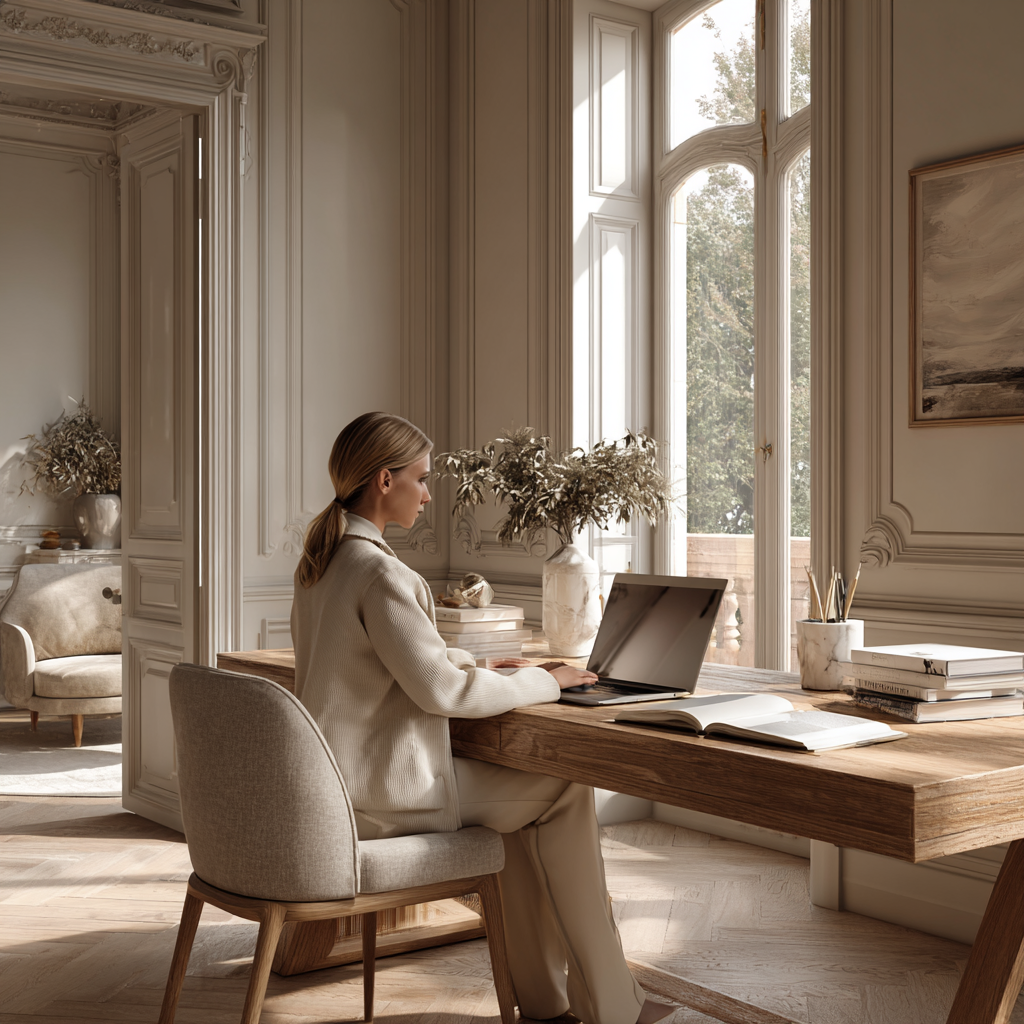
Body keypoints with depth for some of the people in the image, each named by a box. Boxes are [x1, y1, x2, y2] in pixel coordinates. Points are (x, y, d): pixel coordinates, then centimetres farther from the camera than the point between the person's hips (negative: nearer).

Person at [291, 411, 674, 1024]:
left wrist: (497, 673, 11)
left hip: (332, 784, 10)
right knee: (567, 789, 1)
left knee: (519, 792, 20)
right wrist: (543, 682, -10)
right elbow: (440, 689, -22)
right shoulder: (379, 571, -21)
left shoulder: (320, 563, 10)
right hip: (382, 795, -10)